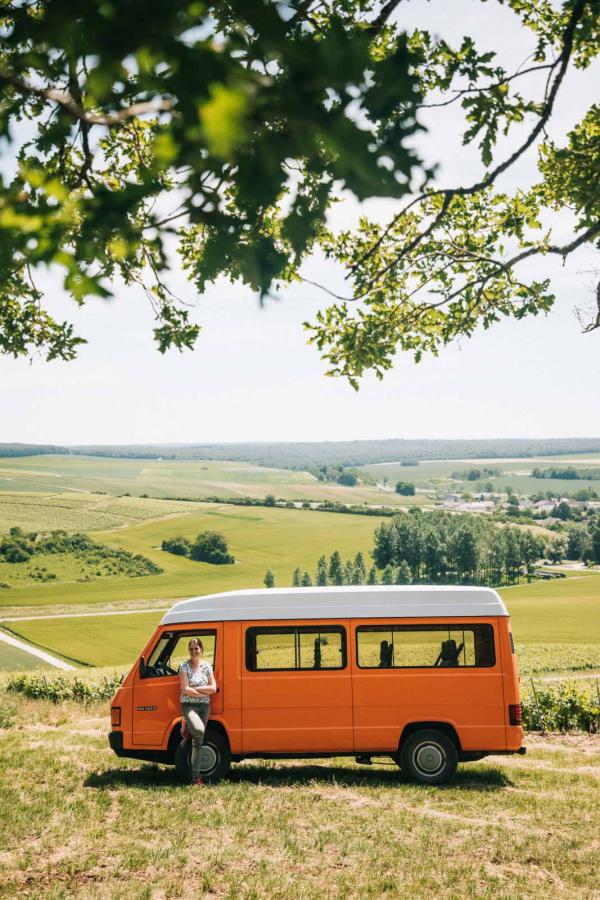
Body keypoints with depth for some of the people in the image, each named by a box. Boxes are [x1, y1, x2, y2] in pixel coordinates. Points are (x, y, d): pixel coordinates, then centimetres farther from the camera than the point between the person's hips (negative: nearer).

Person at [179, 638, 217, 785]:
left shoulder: (207, 666, 6)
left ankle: (196, 776, 8)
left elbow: (213, 688, 0)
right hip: (189, 705, -4)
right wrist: (204, 692, -11)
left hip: (204, 706, 4)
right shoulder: (184, 666, -4)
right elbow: (185, 689, -12)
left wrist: (195, 689, -9)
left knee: (198, 742, 4)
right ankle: (187, 729, 4)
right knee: (199, 730, -32)